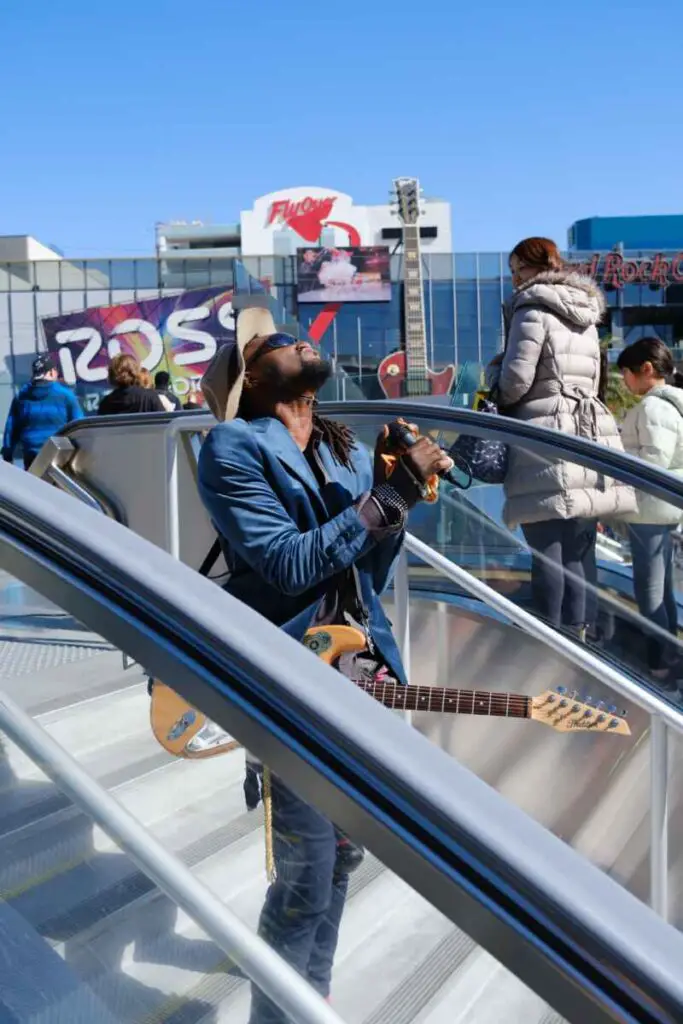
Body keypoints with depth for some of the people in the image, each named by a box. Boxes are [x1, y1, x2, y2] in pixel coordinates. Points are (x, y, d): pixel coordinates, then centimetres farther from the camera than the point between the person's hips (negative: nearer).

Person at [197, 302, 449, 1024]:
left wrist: (399, 489, -2)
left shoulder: (351, 454, 13)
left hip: (362, 673, 7)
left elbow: (370, 579, 13)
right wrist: (393, 493, -19)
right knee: (307, 878, -3)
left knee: (340, 854, 17)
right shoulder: (233, 446, -9)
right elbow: (290, 565, -18)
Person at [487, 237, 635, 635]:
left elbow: (515, 381, -10)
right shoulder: (586, 316, 20)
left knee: (548, 548, -6)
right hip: (590, 434, 8)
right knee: (580, 549, 10)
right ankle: (580, 631, 16)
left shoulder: (533, 311, -6)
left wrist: (496, 372, 10)